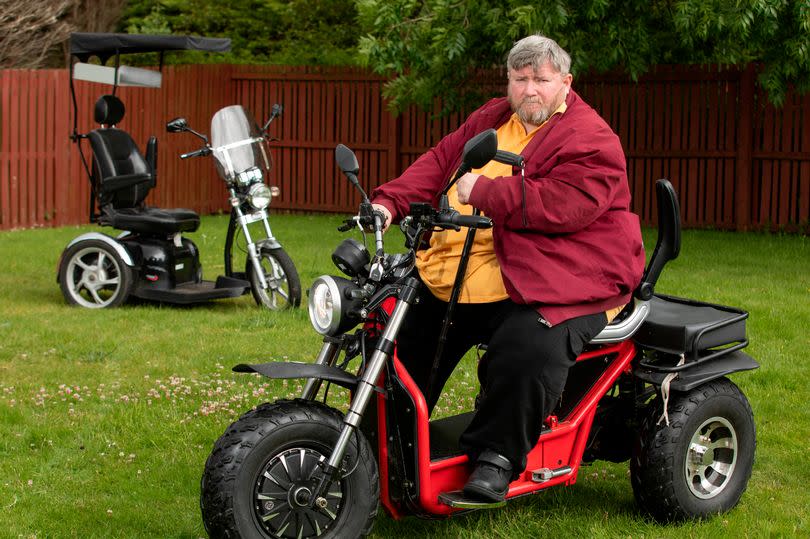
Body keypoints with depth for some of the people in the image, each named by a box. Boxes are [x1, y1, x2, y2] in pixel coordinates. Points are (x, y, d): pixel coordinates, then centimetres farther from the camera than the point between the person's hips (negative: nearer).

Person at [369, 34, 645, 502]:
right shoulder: (492, 119, 17)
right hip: (459, 267, 8)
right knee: (406, 325, 11)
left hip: (564, 279, -8)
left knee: (529, 351, -34)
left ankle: (497, 456, -16)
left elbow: (564, 205, -23)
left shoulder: (592, 141, -9)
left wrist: (484, 191, -23)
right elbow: (440, 162, 13)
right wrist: (390, 202, -3)